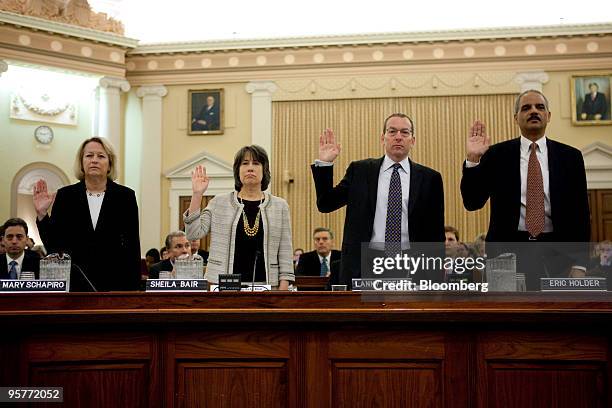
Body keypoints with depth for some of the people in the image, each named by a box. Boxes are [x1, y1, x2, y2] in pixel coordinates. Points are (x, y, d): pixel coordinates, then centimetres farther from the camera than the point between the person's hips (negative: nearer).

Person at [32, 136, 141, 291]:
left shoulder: (125, 196, 1)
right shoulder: (65, 195, 4)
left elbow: (133, 246, 2)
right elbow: (53, 244, 4)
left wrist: (133, 288, -2)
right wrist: (42, 214, -11)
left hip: (114, 281, -1)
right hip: (74, 282, 1)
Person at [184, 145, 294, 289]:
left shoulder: (280, 206, 8)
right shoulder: (219, 203, 8)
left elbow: (285, 252, 7)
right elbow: (194, 233, -1)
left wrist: (283, 288, 0)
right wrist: (197, 194, -6)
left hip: (264, 284, 1)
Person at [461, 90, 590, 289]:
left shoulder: (570, 156, 6)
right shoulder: (496, 154, 3)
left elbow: (580, 212, 6)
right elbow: (472, 202, -1)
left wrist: (579, 265, -1)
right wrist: (473, 159, -14)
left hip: (555, 251, 1)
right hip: (507, 251, -1)